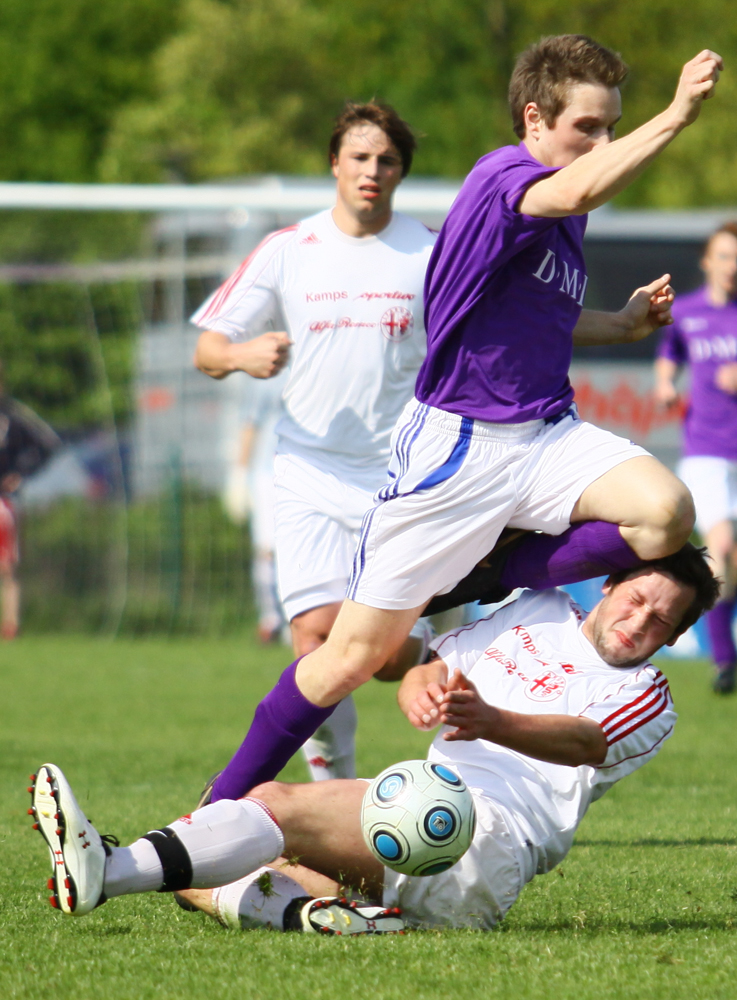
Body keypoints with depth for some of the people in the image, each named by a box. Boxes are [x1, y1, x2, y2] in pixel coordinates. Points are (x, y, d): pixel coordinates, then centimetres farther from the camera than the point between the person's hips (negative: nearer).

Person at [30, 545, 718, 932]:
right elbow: (431, 670, 22)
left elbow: (583, 743, -13)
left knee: (276, 804, -29)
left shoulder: (647, 701, 8)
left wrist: (493, 721, -35)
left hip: (493, 833, -8)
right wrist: (421, 690, -5)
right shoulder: (541, 612, 28)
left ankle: (103, 874, -46)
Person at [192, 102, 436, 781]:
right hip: (312, 468, 1)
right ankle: (334, 784, 2)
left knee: (390, 652, -10)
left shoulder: (432, 253, 3)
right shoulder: (288, 251, 5)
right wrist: (241, 355, -18)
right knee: (317, 631, -15)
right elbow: (206, 349, 5)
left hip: (405, 477, -1)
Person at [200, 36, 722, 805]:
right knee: (358, 652, -3)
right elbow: (579, 190, -38)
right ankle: (222, 809, 14)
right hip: (456, 444, -7)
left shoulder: (561, 213, 12)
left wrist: (623, 324, 15)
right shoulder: (502, 178, -14)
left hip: (544, 437, 7)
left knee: (666, 514, -23)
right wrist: (677, 115, -37)